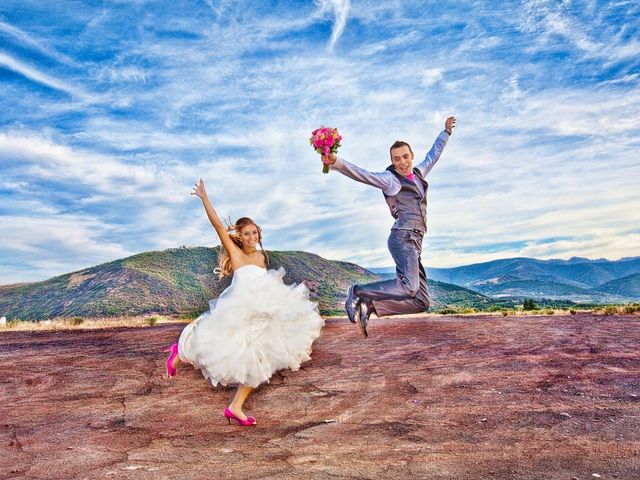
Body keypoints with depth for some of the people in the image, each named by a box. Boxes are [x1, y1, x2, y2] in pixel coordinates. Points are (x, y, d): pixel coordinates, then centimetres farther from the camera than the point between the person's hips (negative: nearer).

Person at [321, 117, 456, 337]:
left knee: (421, 301, 1)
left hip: (414, 243, 8)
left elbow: (433, 155, 36)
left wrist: (446, 132, 48)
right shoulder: (390, 179, -2)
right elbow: (361, 174, -17)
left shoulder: (418, 173, 19)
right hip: (403, 238, -8)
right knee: (409, 286, -32)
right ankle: (357, 292, -16)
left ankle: (369, 305, -1)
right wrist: (336, 162, -34)